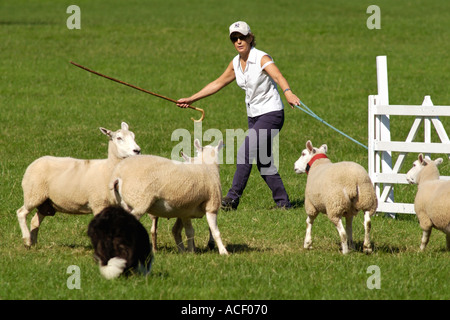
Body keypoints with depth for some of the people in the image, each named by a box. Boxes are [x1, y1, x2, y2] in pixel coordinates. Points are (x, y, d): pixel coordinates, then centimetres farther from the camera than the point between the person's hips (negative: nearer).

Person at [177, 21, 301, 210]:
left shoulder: (262, 59, -15)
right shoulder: (236, 63, 6)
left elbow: (278, 77, -33)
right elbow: (218, 83, 19)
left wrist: (288, 93, -54)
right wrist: (191, 99, 21)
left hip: (271, 114, -8)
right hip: (254, 116, 8)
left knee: (245, 152, -17)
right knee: (263, 162, 6)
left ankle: (233, 198, -13)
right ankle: (283, 202, 13)